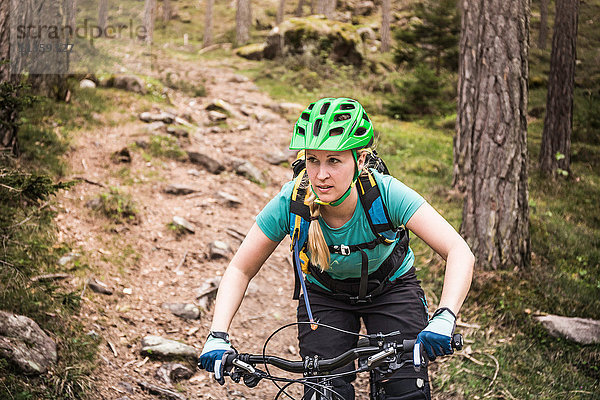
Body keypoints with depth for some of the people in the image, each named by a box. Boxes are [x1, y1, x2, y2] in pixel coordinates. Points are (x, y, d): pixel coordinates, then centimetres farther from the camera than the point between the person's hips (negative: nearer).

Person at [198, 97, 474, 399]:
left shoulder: (385, 193, -33)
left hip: (391, 288, -1)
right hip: (324, 293, 1)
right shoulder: (290, 204, -28)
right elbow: (240, 270, -16)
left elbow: (459, 253, -37)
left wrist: (443, 319, -52)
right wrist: (217, 336, -29)